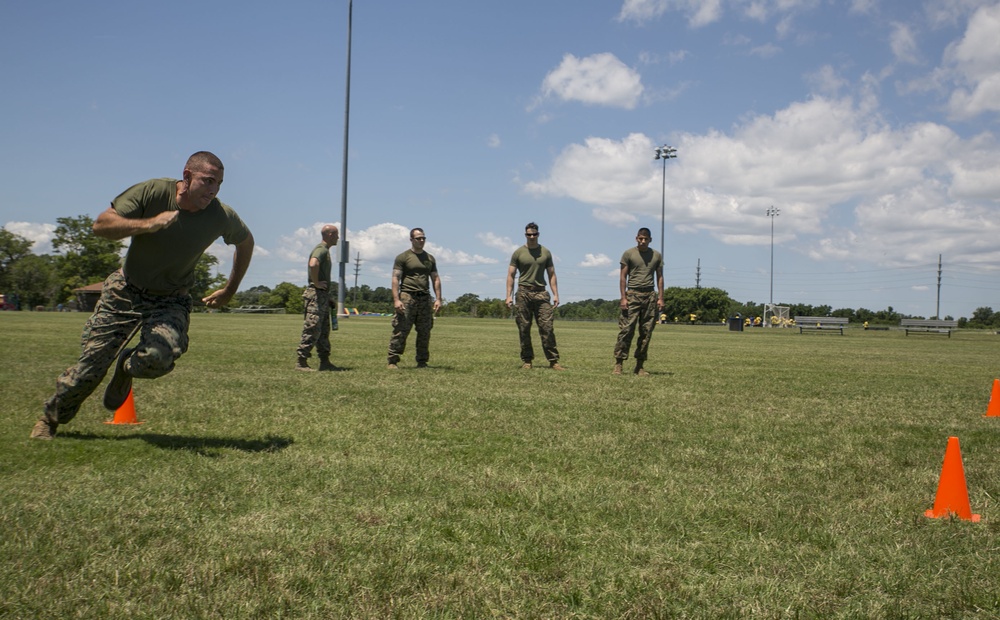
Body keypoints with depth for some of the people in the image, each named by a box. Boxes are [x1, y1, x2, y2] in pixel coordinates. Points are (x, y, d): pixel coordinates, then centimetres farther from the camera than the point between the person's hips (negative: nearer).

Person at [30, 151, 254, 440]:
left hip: (171, 301, 0)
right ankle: (51, 418, 31)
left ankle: (126, 368, 10)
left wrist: (230, 290, 9)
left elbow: (246, 241, 8)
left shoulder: (221, 216, -14)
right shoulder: (151, 192, -19)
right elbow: (100, 225, -21)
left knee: (157, 358, -29)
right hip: (125, 290, 0)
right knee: (91, 364, 2)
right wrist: (149, 224, -36)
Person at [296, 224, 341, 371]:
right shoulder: (321, 249, -12)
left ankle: (325, 362, 15)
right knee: (313, 329, -10)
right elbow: (313, 264, -34)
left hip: (323, 295, 10)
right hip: (316, 294, -10)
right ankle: (301, 362, -7)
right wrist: (316, 283, -21)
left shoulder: (325, 250, 19)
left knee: (324, 330, 11)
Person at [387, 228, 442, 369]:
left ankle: (422, 362, 13)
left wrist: (438, 299, 5)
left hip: (425, 299, 5)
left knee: (424, 332, 5)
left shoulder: (430, 259, 18)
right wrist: (396, 299, -15)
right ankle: (392, 361, -5)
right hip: (407, 297, -5)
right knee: (401, 331, -9)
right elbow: (395, 279, -4)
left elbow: (436, 279, 17)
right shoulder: (403, 257, 3)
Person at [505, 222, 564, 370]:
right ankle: (526, 361, 10)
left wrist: (556, 295, 3)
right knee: (524, 330, 1)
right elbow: (511, 275, 4)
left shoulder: (545, 252, 11)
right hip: (523, 293, 0)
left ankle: (553, 361, -5)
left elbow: (551, 275, 12)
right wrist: (509, 296, -5)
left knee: (547, 328, -6)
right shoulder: (518, 253, 6)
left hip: (541, 293, 1)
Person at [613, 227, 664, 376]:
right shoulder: (628, 254, 3)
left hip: (650, 295, 3)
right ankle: (618, 364, -7)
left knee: (646, 333, 2)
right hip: (632, 294, -3)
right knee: (626, 330, -9)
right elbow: (623, 276, 1)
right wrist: (623, 298, -7)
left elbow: (659, 277, 13)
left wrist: (660, 298, 4)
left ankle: (639, 366, 7)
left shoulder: (657, 256, 11)